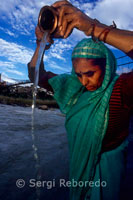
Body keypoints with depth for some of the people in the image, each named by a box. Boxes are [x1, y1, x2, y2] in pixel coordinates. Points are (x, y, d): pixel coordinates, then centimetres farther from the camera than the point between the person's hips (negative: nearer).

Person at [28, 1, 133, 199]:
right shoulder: (72, 85, -11)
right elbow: (37, 75, -6)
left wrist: (94, 27, -49)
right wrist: (41, 44, -23)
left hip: (107, 160, -4)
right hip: (79, 157, 5)